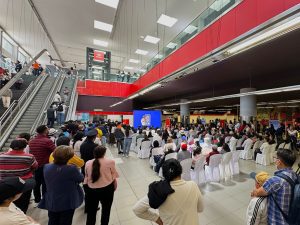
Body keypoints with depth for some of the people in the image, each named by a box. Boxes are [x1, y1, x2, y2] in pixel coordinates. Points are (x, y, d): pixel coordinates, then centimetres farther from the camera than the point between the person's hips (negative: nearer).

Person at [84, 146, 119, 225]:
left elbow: (86, 177, 6)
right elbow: (113, 177, -8)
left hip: (91, 190, 3)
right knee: (106, 210, 19)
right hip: (106, 189, -2)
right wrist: (115, 186, 8)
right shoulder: (110, 162, -16)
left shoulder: (88, 163, -5)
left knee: (91, 211, 22)